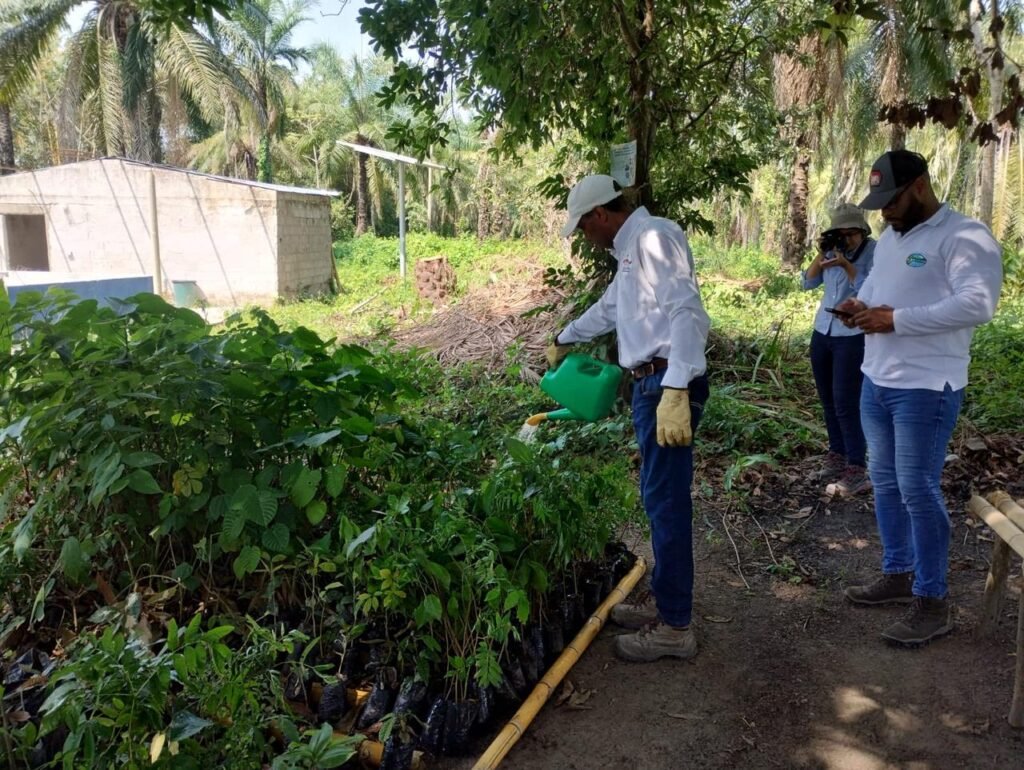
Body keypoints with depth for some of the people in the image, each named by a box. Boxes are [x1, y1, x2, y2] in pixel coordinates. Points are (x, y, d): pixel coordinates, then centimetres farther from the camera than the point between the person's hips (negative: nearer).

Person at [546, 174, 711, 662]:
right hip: (651, 383, 10)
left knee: (666, 500, -5)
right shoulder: (631, 250, 21)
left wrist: (675, 392, -30)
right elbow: (607, 309, 37)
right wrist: (564, 341, 51)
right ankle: (662, 598, 29)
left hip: (667, 383, -10)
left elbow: (685, 311, -22)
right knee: (659, 497, 16)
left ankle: (674, 626, 5)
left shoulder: (654, 237, -11)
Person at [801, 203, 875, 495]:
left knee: (845, 403, -10)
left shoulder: (875, 252, -10)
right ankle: (837, 454, 27)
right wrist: (821, 255, -8)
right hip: (822, 332, 7)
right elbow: (808, 283, 5)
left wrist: (847, 265, -24)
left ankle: (857, 470, -4)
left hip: (853, 337, -6)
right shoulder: (833, 250, 6)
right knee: (828, 400, 13)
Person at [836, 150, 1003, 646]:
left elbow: (978, 304, -26)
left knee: (918, 491, -3)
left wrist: (895, 319, -26)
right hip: (876, 382, 9)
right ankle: (898, 575, 31)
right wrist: (860, 306, 4)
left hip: (926, 390, -9)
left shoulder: (963, 236, -14)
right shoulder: (890, 238, 14)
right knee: (885, 482, 15)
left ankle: (933, 602, 11)